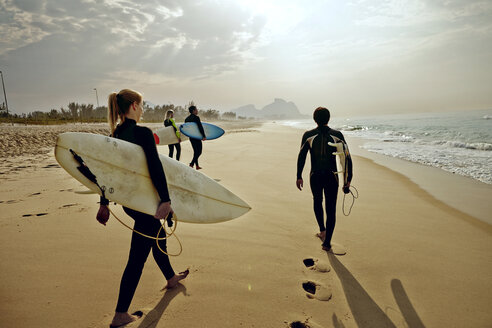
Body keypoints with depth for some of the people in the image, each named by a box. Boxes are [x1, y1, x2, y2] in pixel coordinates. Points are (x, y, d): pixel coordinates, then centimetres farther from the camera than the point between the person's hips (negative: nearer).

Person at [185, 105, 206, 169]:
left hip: (191, 137, 8)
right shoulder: (196, 117, -13)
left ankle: (197, 165, 21)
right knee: (199, 151, -1)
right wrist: (204, 136, -18)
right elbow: (200, 127, -20)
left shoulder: (187, 118, 11)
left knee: (196, 151, 17)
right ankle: (191, 164, -11)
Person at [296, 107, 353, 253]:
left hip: (315, 176, 1)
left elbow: (301, 156, -4)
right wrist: (348, 179, 2)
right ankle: (327, 242, 5)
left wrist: (299, 177, 2)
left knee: (317, 201, 27)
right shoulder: (337, 135, -3)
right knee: (331, 209, 6)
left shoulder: (308, 135, -4)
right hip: (332, 177, 0)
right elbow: (347, 158, -3)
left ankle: (322, 230, 29)